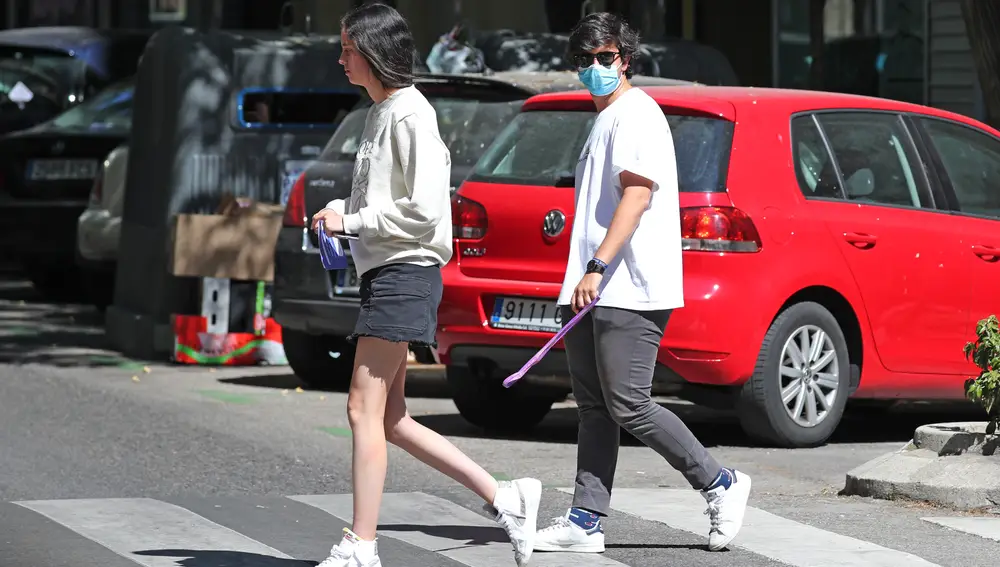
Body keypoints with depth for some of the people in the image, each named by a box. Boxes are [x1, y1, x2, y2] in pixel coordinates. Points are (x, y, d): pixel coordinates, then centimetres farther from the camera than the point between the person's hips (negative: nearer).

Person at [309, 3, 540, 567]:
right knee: (390, 419, 9)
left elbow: (423, 210, -19)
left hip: (406, 273, -10)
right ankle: (505, 498, 12)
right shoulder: (381, 113, 17)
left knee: (365, 410, -9)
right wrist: (344, 210, 8)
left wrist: (352, 221, -13)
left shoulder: (411, 114, -13)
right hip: (385, 273, 10)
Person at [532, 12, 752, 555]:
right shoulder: (604, 119, 22)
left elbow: (636, 195, -19)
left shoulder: (635, 114, -9)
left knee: (628, 406, -11)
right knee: (594, 407, 7)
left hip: (629, 291, -10)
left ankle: (721, 486, 0)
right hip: (594, 291, 10)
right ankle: (585, 522, 7)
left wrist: (598, 266, -26)